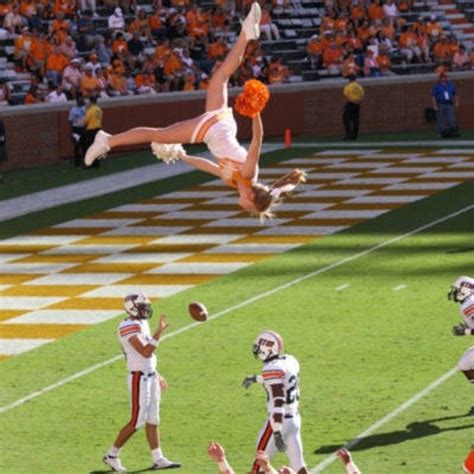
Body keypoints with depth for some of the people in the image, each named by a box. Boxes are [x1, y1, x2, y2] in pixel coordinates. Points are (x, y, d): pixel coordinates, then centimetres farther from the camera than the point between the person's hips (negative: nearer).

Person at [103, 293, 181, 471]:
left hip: (150, 376, 9)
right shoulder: (129, 328, -19)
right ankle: (112, 455, 8)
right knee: (137, 421, -4)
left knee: (153, 419, 12)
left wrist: (157, 376, 22)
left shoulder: (141, 323, 11)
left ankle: (158, 459, 17)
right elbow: (145, 353, -26)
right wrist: (159, 332, -28)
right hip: (139, 378, -9)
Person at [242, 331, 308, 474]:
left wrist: (277, 433, -26)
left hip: (279, 421, -8)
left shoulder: (272, 369, -20)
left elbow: (278, 402, -25)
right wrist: (255, 378, 38)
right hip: (295, 419, 8)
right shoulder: (290, 361, 5)